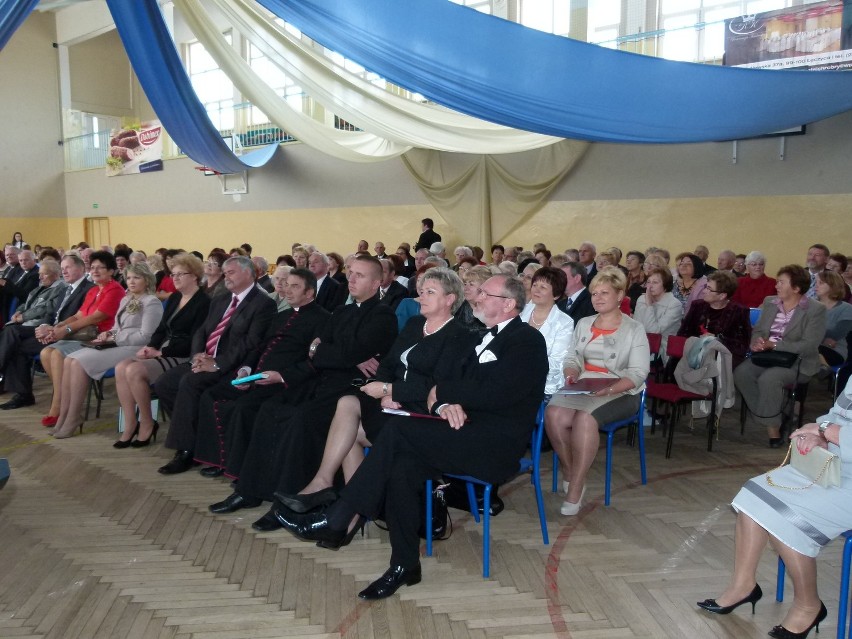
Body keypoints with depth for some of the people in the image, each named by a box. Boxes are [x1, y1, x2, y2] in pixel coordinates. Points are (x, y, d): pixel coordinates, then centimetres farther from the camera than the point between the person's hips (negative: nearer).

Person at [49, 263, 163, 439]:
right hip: (117, 344, 8)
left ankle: (73, 418, -13)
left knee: (79, 363, -22)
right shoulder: (126, 300, 20)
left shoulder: (152, 302, -7)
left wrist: (114, 338, -12)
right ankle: (63, 417, -13)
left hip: (133, 348, -8)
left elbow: (145, 336, -15)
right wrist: (108, 334, 1)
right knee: (69, 360, -12)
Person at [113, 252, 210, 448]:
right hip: (161, 352, 8)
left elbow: (193, 340, -16)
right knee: (121, 367, -13)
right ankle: (130, 425, -9)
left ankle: (147, 424, -7)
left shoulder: (203, 303, -10)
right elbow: (162, 328, 17)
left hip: (183, 357, -8)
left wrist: (161, 352, -16)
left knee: (134, 371, -25)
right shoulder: (174, 298, 17)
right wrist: (150, 346, -3)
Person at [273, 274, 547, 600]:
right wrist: (445, 404, -11)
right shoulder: (484, 338, 20)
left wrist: (441, 392, -7)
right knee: (403, 467, -20)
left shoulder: (527, 340, -6)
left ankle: (339, 519, -15)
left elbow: (493, 395, -19)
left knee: (398, 429, -23)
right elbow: (467, 387, 13)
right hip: (469, 433, 7)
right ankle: (405, 565, -12)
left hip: (496, 443, -7)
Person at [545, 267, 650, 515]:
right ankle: (569, 474, -9)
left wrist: (609, 389, -24)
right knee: (554, 414, -29)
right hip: (583, 387, 4)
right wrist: (571, 374, -10)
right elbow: (573, 359, 14)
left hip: (620, 392, -4)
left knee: (585, 418, -35)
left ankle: (575, 490, -23)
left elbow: (637, 373, -7)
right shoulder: (583, 324, 17)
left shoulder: (635, 329, 2)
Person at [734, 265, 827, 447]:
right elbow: (758, 330, 12)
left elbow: (809, 345, -17)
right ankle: (769, 417, -9)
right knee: (741, 373, -22)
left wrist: (773, 345, -24)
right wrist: (757, 343, -13)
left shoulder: (816, 309, -8)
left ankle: (773, 426, -13)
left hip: (798, 362, -6)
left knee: (768, 379, -33)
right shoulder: (769, 302, 10)